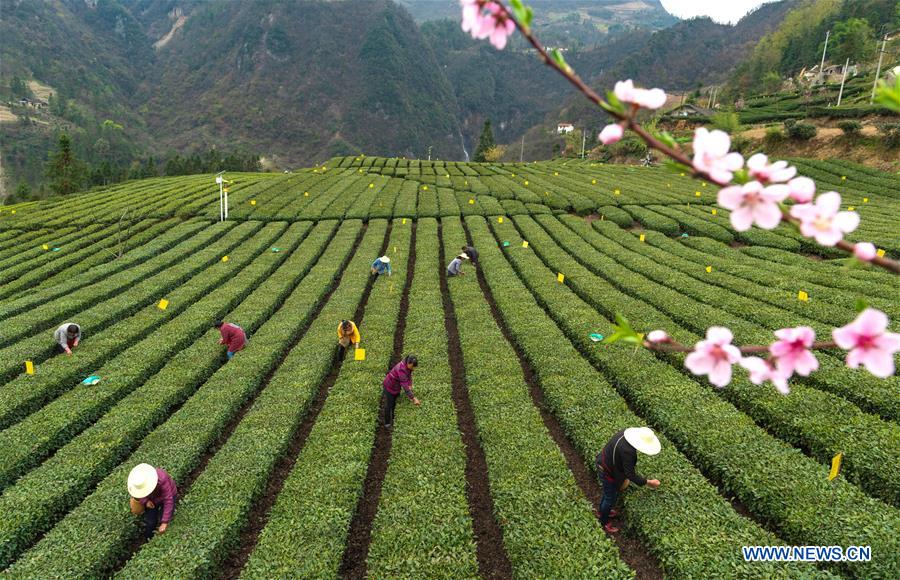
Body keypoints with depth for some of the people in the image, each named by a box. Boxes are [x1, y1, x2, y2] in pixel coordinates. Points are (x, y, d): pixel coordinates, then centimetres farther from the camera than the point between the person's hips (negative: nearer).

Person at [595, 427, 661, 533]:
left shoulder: (627, 433, -12)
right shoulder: (628, 451, -39)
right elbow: (630, 475, -30)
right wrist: (648, 482, -22)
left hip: (603, 463, 8)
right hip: (608, 474, -8)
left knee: (608, 492, 31)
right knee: (610, 497, 17)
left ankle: (603, 511, 56)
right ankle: (604, 522, 41)